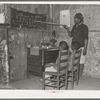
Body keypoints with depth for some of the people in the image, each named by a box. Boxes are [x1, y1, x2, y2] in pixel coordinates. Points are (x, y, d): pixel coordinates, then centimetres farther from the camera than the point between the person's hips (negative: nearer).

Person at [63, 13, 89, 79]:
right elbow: (71, 35, 17)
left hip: (81, 47, -6)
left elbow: (86, 38, -10)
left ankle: (80, 75, 9)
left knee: (81, 62, 0)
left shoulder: (84, 27, -7)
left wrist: (85, 48, -15)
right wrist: (67, 28, 3)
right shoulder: (74, 26, 13)